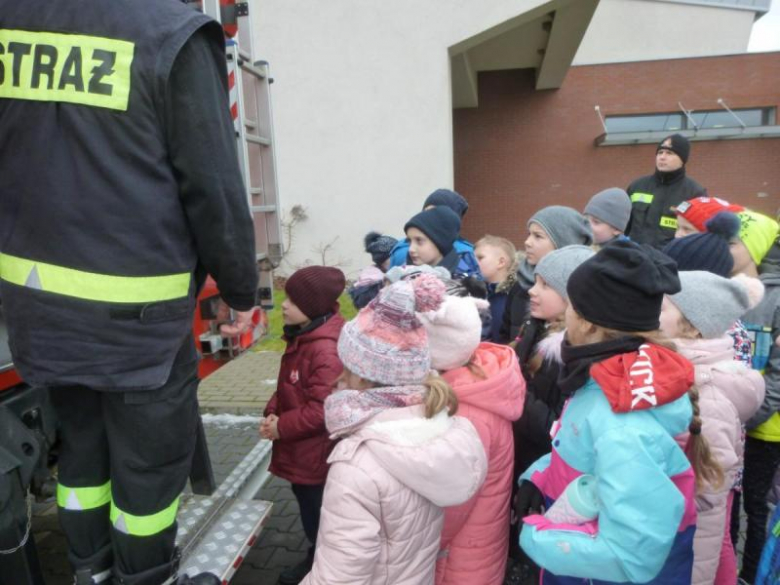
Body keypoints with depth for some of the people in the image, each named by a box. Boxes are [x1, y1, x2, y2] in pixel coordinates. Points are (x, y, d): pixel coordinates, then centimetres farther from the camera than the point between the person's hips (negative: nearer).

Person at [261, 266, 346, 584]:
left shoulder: (327, 349, -28)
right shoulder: (300, 337, 4)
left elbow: (322, 409, -29)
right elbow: (287, 386, 12)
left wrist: (281, 428, -18)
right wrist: (272, 413, -5)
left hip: (317, 454, -10)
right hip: (300, 450, 10)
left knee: (319, 514, 11)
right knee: (307, 506, 26)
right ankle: (317, 559, 47)